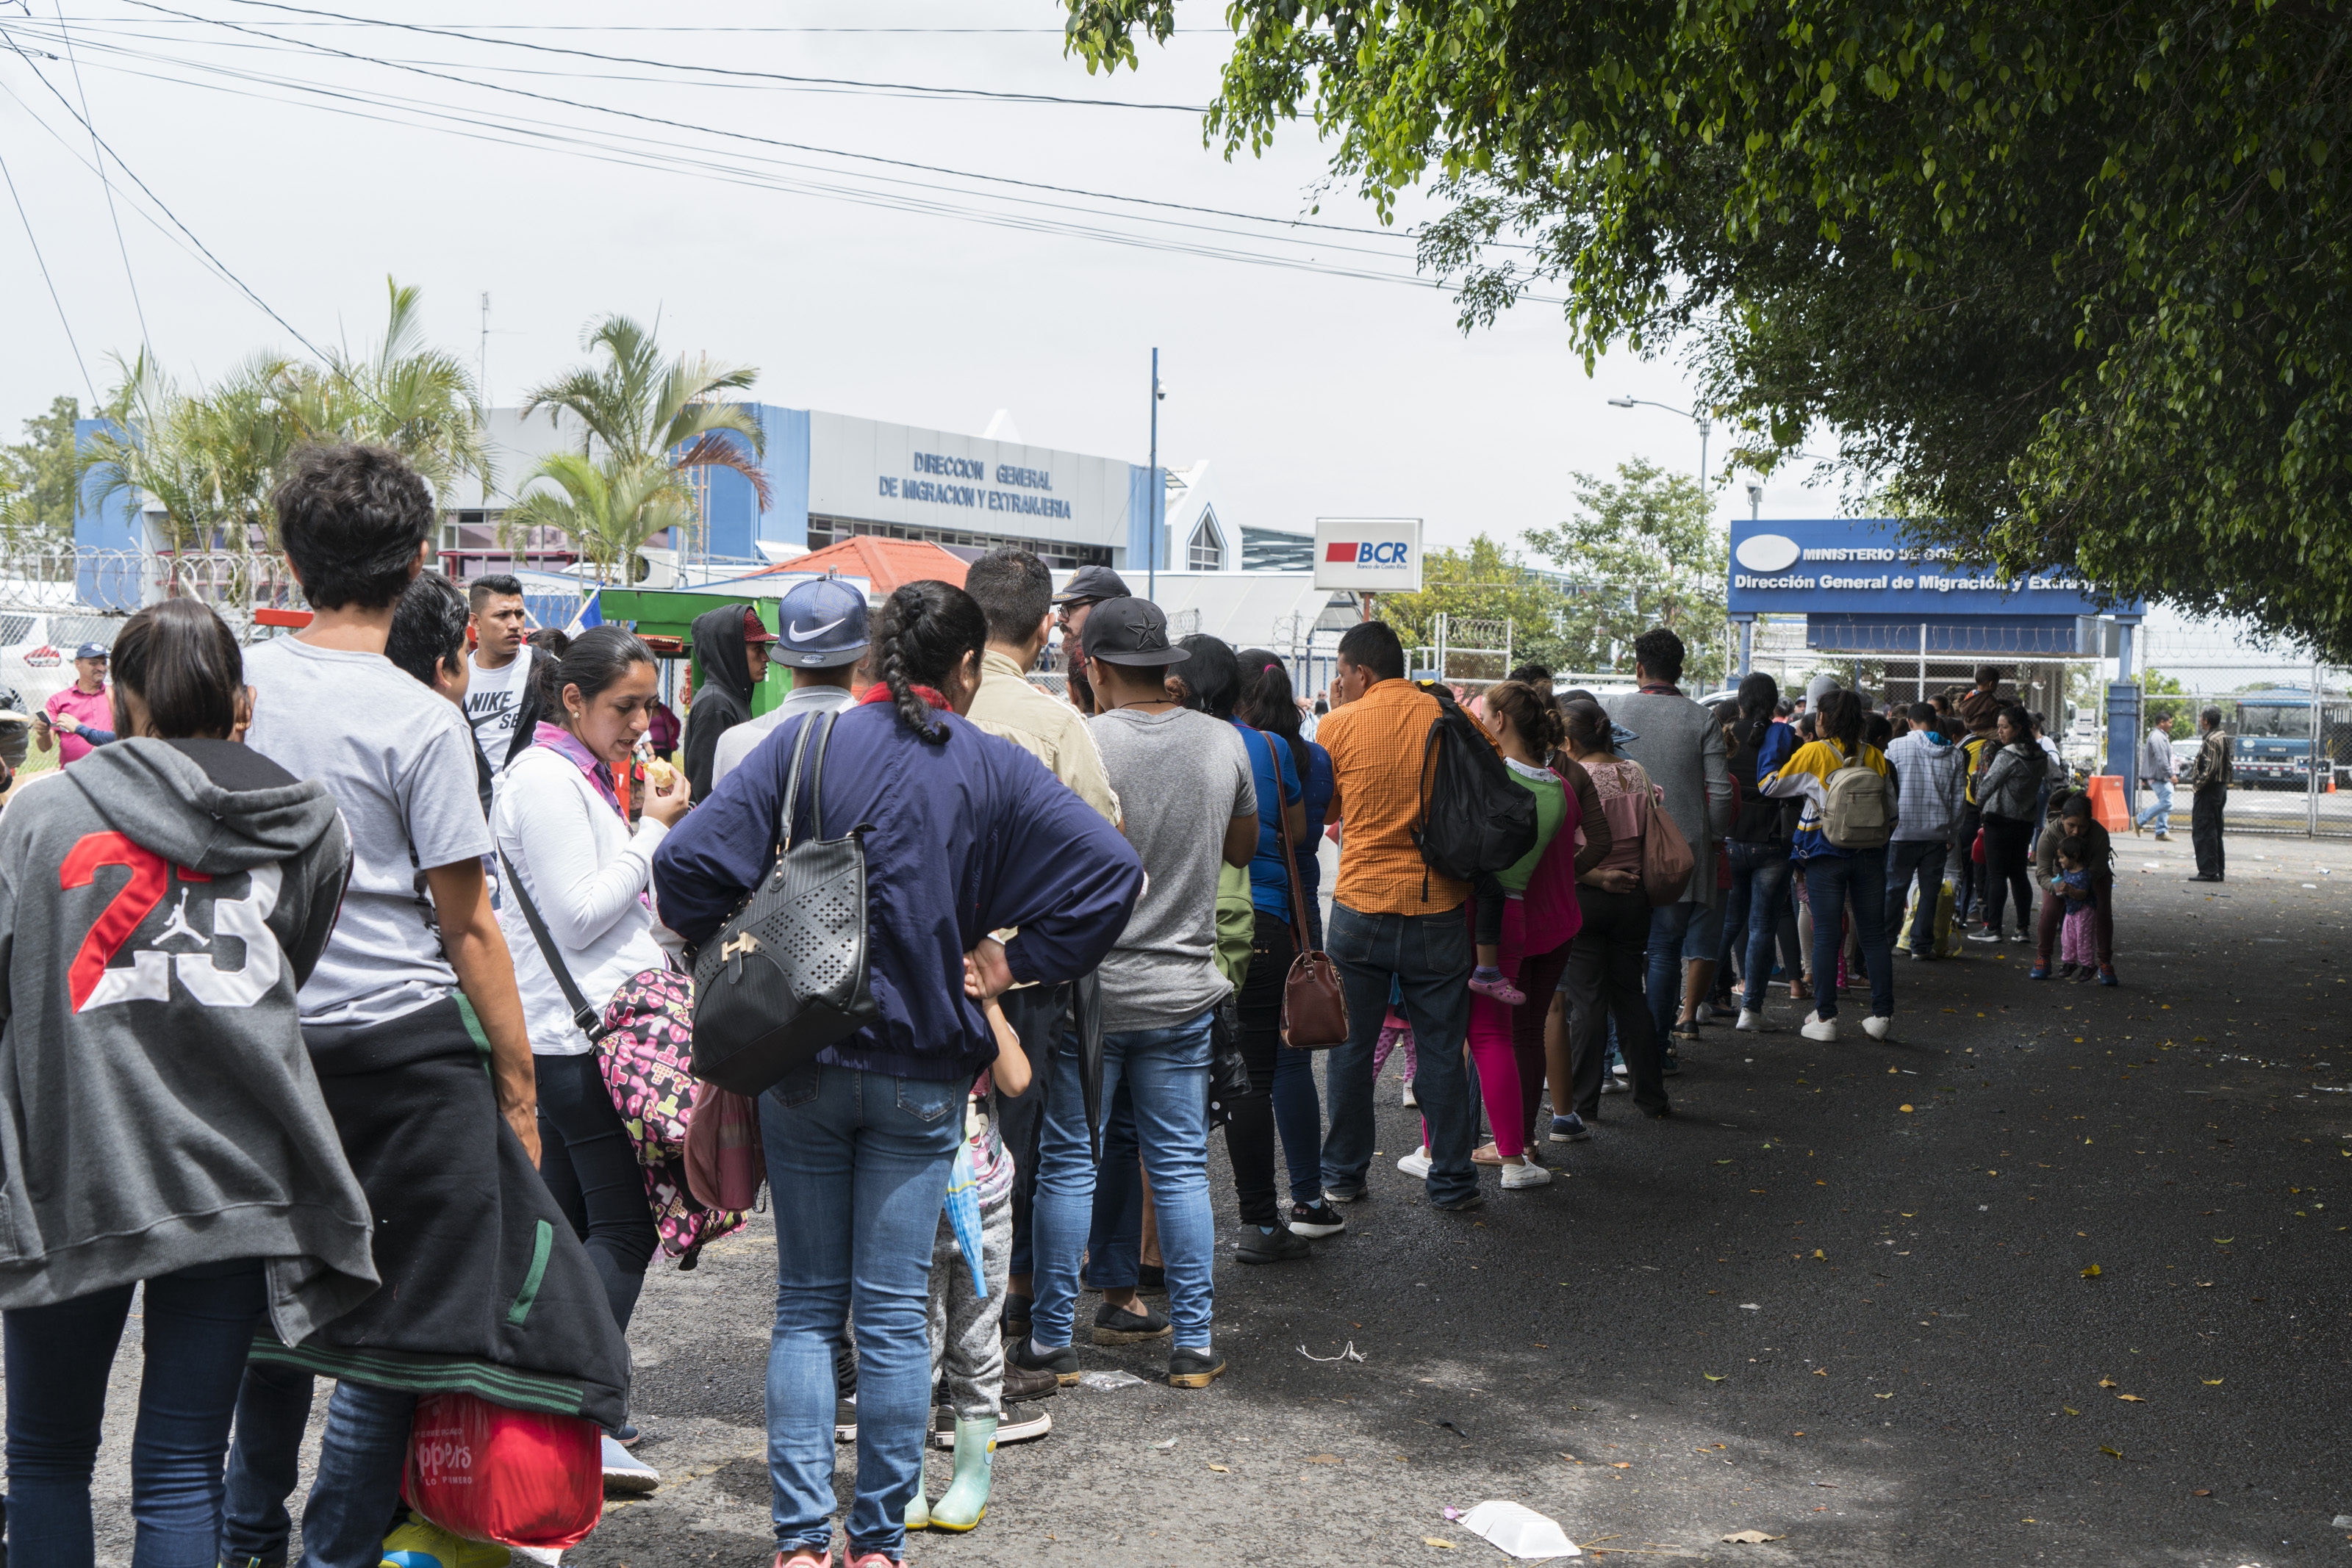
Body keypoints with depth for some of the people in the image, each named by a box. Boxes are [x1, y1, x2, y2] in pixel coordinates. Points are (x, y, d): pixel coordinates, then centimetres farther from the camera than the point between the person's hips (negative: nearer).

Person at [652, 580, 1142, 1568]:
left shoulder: (804, 743, -3)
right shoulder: (994, 768, -3)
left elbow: (687, 859, -11)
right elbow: (1114, 871, -10)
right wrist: (1011, 966, -3)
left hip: (801, 1059, 1)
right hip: (924, 1069, -1)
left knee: (806, 1305, 11)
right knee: (894, 1312, 7)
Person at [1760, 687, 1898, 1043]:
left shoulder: (1812, 753, -7)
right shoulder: (1875, 756, 4)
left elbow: (1769, 787, 0)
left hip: (1826, 855, -3)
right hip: (1870, 853, 3)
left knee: (1826, 936, 0)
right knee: (1874, 934, 7)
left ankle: (1825, 1017, 0)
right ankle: (1882, 1014, 7)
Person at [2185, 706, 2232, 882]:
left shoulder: (2211, 740, -17)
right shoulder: (2224, 737, 14)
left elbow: (2210, 768, -24)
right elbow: (2230, 764, 20)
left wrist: (2197, 786, -16)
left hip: (2208, 790, -10)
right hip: (2222, 787, 10)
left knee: (2202, 831, -7)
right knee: (2215, 832, 14)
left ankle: (2208, 871, -10)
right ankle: (2218, 871, 18)